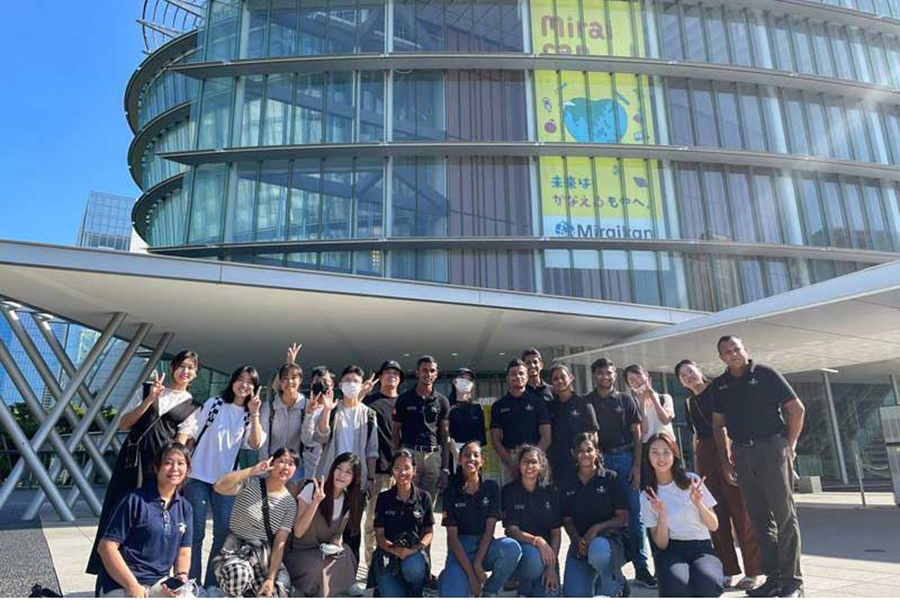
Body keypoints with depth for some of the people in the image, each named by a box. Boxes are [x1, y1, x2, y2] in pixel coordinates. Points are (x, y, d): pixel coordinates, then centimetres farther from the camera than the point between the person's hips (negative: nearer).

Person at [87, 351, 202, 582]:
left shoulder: (192, 407, 7)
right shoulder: (148, 389, 12)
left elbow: (179, 444, 1)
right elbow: (123, 425, 5)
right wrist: (149, 400, -6)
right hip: (131, 459, 2)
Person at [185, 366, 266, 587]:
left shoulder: (249, 415, 5)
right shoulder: (214, 404, 1)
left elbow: (256, 443, -10)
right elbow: (194, 435, 5)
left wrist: (254, 413, -17)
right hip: (199, 475, -2)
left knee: (223, 533, 0)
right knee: (195, 533, 1)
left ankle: (211, 586, 15)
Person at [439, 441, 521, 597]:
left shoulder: (491, 487, 1)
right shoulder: (451, 492, -3)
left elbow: (490, 527, -4)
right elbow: (452, 536, -7)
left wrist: (478, 563, -16)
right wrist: (471, 575, -15)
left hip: (484, 545, 2)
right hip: (460, 550, -2)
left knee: (512, 548, -31)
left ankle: (489, 592, -4)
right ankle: (448, 578, 11)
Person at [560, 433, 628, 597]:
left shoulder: (611, 478, 0)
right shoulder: (567, 484, 10)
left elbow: (623, 517, -2)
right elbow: (567, 520, 9)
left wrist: (596, 529, -17)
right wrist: (578, 541, -12)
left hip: (609, 538, -3)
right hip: (580, 543, 3)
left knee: (597, 549, -39)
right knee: (573, 595, -15)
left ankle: (615, 587, -6)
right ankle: (594, 579, 20)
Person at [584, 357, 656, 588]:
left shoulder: (626, 400, 9)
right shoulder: (586, 402, 7)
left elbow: (637, 435, 7)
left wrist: (637, 465, -2)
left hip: (625, 458, 1)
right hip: (599, 460, 0)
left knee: (634, 513, 1)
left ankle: (641, 567, 8)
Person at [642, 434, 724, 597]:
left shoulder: (692, 481, 0)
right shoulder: (647, 496, 0)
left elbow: (714, 526, 1)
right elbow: (661, 544, -3)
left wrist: (698, 503, -18)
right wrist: (662, 515, -20)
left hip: (701, 548, 1)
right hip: (670, 550, 0)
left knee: (707, 583, -33)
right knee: (676, 586, -34)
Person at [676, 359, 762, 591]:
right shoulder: (690, 403, 17)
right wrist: (696, 465, 15)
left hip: (725, 448, -6)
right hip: (704, 455, 6)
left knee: (739, 508, -4)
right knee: (716, 513, 7)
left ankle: (753, 571, 4)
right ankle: (728, 570, 15)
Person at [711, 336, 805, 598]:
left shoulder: (765, 374, -3)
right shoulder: (720, 385, 9)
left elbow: (797, 409, -2)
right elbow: (718, 424, 15)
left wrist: (789, 445, -2)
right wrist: (725, 460, 11)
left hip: (771, 447, -5)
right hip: (741, 453, 5)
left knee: (784, 515, -1)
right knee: (759, 518, 10)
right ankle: (773, 577, 18)